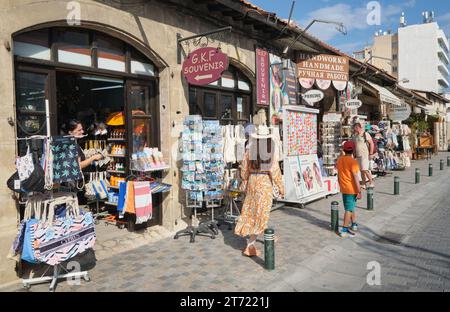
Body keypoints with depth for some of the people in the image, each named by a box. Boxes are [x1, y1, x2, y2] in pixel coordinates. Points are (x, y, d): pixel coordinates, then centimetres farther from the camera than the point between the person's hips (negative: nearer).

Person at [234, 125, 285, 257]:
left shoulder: (249, 151, 0)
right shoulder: (270, 151, -10)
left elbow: (244, 169, 7)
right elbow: (275, 170, -9)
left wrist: (244, 182, 23)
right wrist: (281, 187, 0)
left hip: (252, 182, 4)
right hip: (265, 182, -4)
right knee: (261, 213, 1)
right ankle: (250, 245, -1)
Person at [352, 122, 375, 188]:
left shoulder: (365, 134, -7)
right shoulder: (355, 136, 13)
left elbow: (371, 143, -9)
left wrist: (371, 154, -13)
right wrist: (354, 154, 15)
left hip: (365, 155, -6)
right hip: (358, 156, 7)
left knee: (365, 170, -11)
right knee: (361, 170, 7)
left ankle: (371, 182, 4)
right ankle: (364, 184, 13)